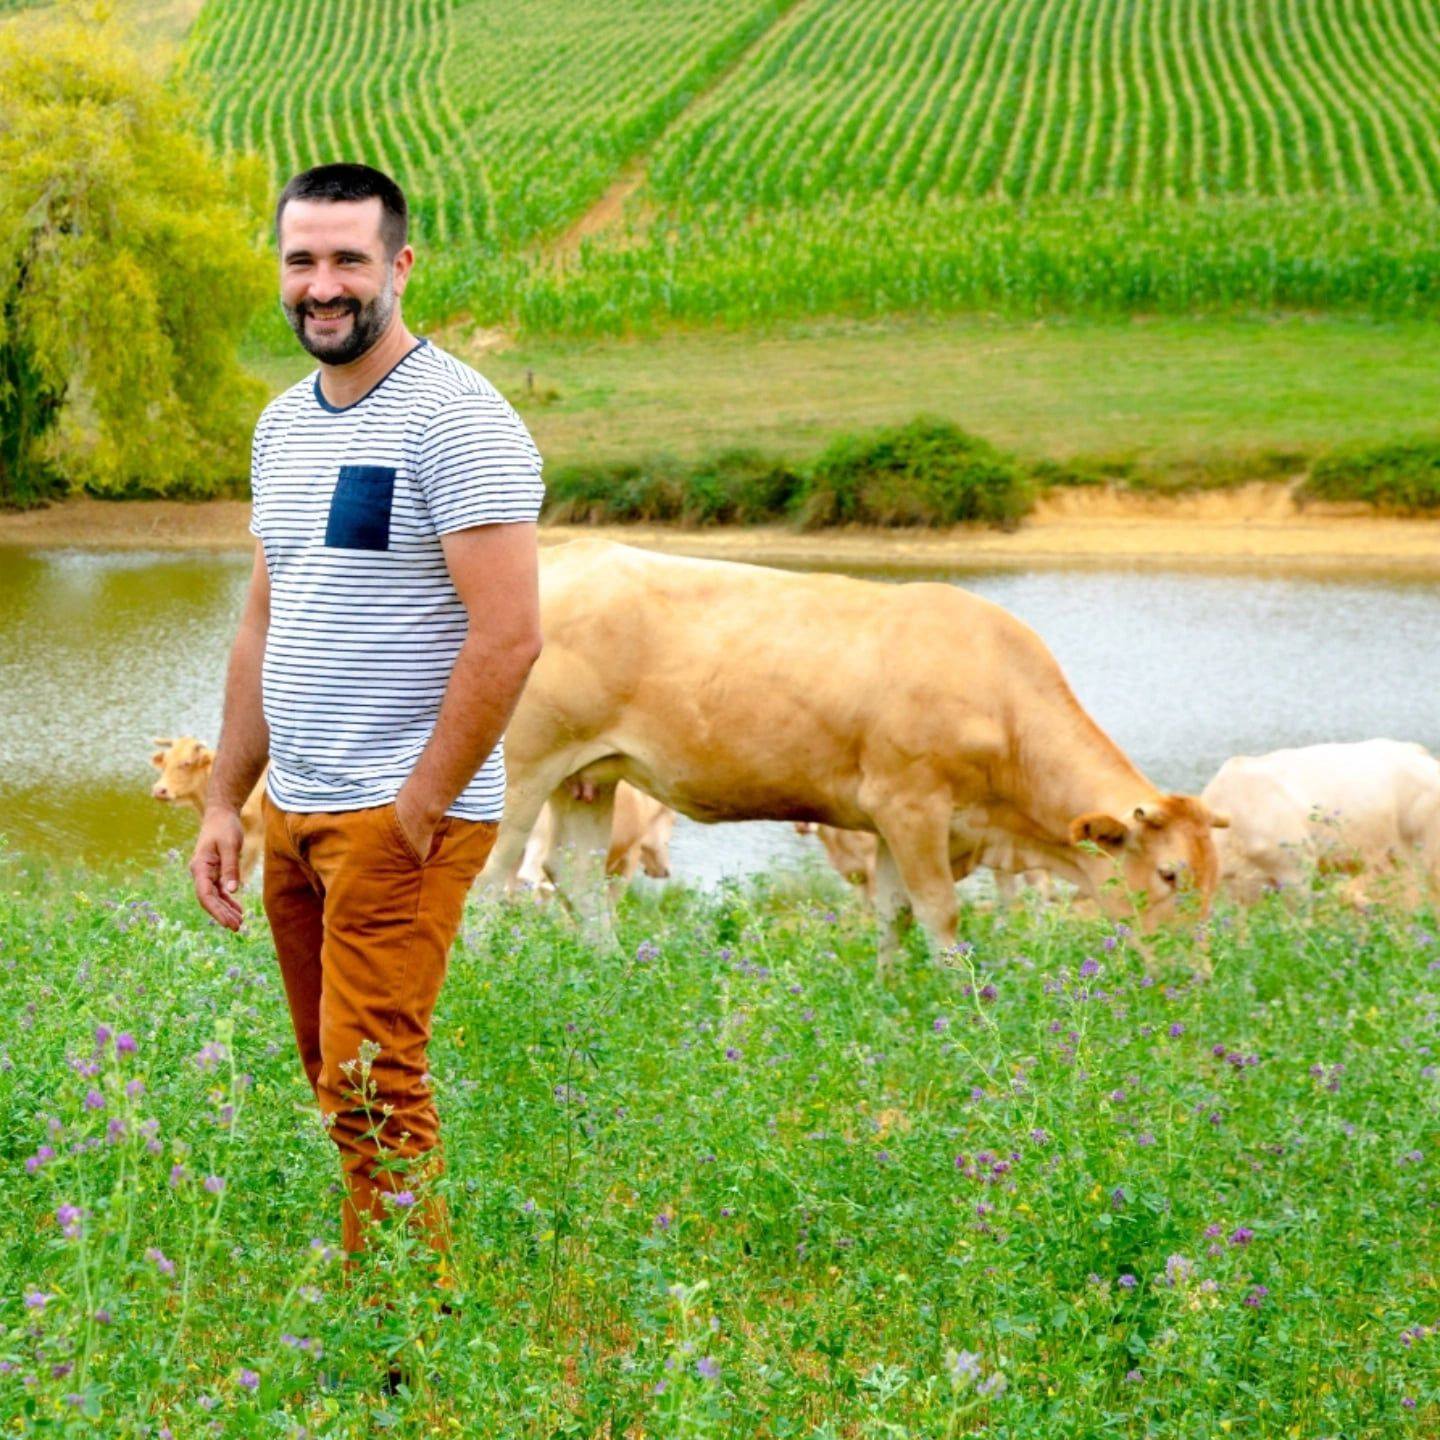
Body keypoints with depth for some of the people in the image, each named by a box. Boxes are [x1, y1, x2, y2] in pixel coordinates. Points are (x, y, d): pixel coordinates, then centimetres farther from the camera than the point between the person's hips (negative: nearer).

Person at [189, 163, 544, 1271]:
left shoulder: (456, 420, -12)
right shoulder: (284, 425, 14)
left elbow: (508, 637, -18)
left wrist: (415, 813, -16)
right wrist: (224, 800, 16)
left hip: (403, 816, -8)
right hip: (294, 810, 8)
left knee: (372, 1084, -10)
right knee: (333, 1082, 11)